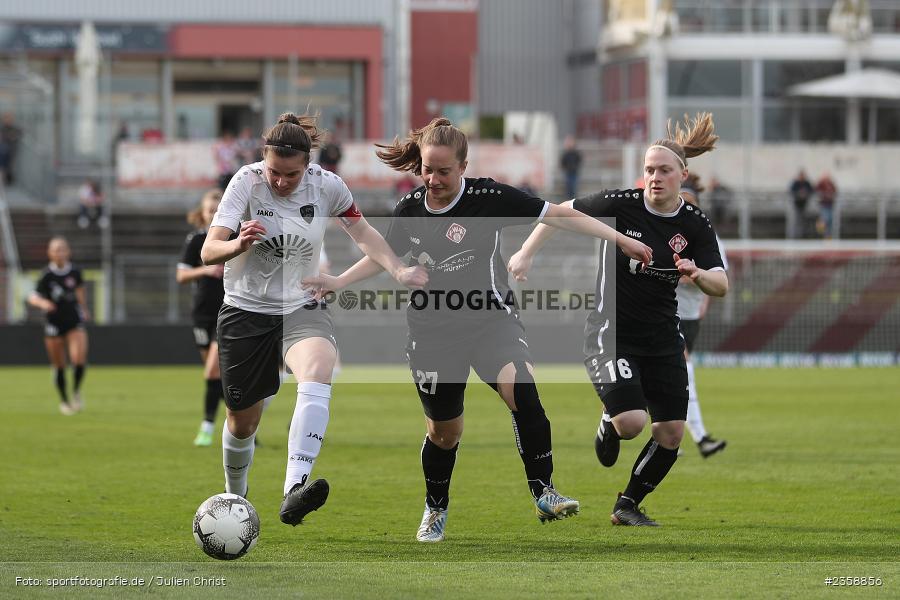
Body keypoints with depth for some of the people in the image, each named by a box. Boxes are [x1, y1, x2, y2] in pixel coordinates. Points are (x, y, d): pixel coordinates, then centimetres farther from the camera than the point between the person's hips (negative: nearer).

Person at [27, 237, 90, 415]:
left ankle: (76, 391, 10)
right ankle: (64, 401, 27)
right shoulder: (47, 275, -13)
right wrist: (42, 302, -43)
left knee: (79, 360, -17)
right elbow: (33, 297, -20)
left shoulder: (75, 272, -4)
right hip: (54, 325, -1)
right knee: (59, 367, 6)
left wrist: (84, 309, 31)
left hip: (75, 322, 1)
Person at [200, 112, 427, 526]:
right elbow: (208, 251, -23)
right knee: (242, 420, 8)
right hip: (245, 310, -1)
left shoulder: (327, 186, -9)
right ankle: (235, 499, 41)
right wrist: (238, 245, -45)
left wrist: (398, 271, -1)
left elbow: (361, 231, 11)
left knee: (318, 369, -32)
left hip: (301, 309, 1)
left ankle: (294, 491, -46)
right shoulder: (247, 182, -16)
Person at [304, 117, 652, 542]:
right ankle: (435, 509, 37)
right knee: (443, 430, 11)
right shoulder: (409, 210, -2)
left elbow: (559, 216, -12)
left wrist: (622, 241, -15)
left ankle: (543, 494, -24)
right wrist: (338, 281, 9)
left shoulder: (489, 197, -12)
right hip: (433, 332, 3)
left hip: (491, 320, -3)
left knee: (521, 389, -30)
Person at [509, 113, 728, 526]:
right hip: (611, 332, -4)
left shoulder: (696, 226, -4)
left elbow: (721, 286, -9)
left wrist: (698, 274, -30)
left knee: (671, 432, 1)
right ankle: (609, 423, 18)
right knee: (631, 422, -22)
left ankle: (627, 506, 23)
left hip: (662, 338, 4)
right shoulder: (619, 205, -13)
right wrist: (526, 253, -7)